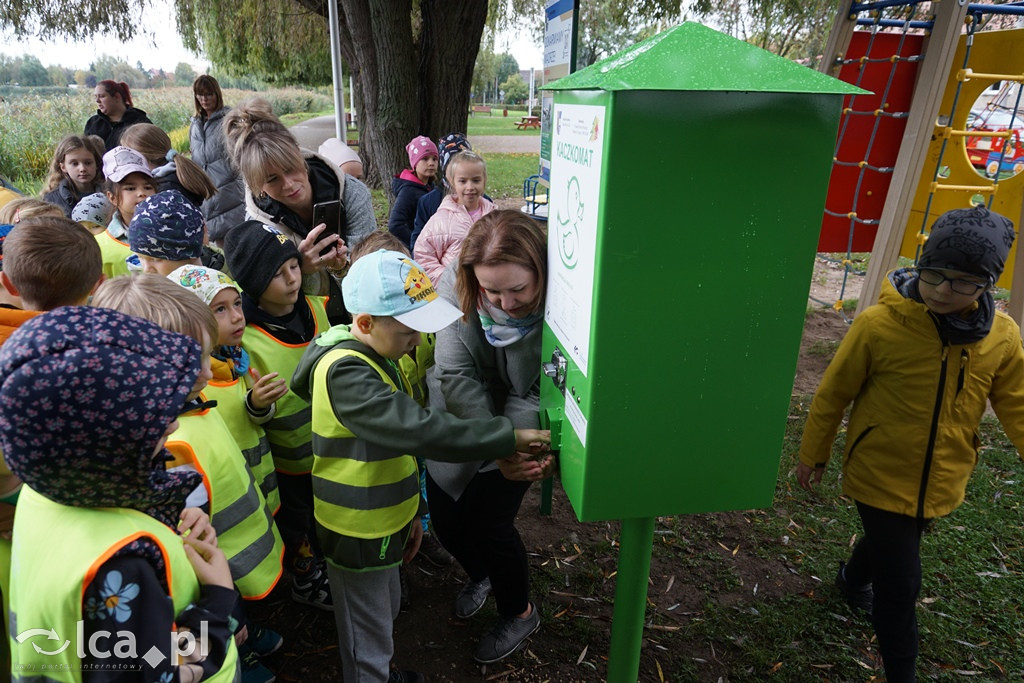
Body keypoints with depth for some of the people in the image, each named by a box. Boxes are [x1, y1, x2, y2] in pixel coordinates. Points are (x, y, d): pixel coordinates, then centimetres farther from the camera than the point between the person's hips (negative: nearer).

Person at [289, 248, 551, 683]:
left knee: (385, 612, 28)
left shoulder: (375, 357, 3)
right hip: (357, 532, -9)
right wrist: (507, 437, -33)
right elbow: (417, 431, -38)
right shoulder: (344, 374, -30)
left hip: (383, 521, 9)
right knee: (368, 638, 12)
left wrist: (410, 511, 14)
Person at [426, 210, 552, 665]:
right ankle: (480, 574, 47)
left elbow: (540, 396, -20)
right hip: (461, 419, 3)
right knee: (445, 521, 9)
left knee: (487, 519, -6)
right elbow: (456, 374, -23)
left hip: (522, 423, -3)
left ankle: (519, 613, 28)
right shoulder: (457, 285, -25)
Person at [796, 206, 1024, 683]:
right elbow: (834, 393, -11)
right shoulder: (879, 324, -22)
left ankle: (853, 579, 62)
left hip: (941, 482, 5)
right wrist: (813, 454, -1)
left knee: (892, 542, 29)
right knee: (900, 584, 1)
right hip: (881, 477, -5)